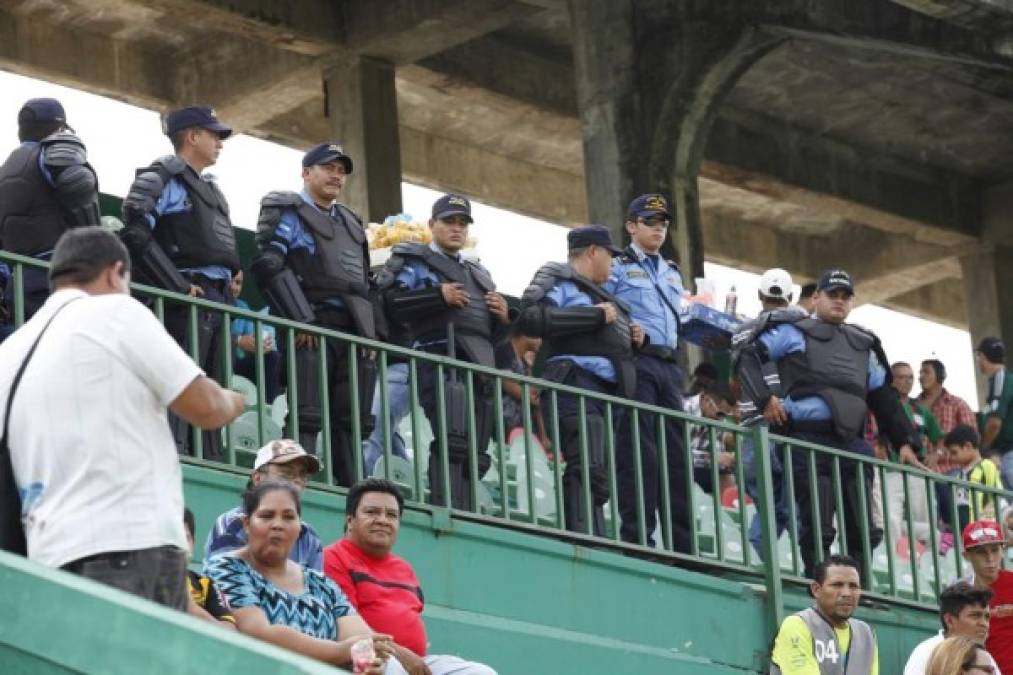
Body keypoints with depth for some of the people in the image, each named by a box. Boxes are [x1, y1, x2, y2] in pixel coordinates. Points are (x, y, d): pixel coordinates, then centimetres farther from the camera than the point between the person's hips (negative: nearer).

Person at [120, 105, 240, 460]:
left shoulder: (208, 188, 25)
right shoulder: (164, 179, -3)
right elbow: (135, 234, -16)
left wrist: (231, 281, 13)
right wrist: (178, 285, -17)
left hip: (219, 298, 9)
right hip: (188, 298, -9)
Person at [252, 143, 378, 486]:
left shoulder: (351, 223, 27)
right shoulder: (288, 212, 5)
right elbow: (269, 266, -10)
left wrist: (370, 333, 12)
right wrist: (301, 321, -17)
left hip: (353, 331, 7)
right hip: (312, 328, -7)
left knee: (351, 422, 3)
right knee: (307, 418, -13)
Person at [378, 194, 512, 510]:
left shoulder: (477, 272, 33)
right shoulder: (413, 261, 14)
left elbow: (493, 333, 33)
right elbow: (389, 302, -6)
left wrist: (504, 317, 10)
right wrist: (439, 296, -11)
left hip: (481, 365, 7)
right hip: (442, 356, -7)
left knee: (475, 452, 0)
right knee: (452, 441, -23)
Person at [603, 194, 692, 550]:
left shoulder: (672, 273, 26)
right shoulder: (617, 268, 5)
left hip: (668, 365, 7)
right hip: (636, 363, -7)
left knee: (676, 453, 2)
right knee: (639, 452, -11)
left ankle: (683, 541, 2)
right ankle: (637, 537, -12)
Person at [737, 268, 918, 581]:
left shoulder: (863, 344, 26)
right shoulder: (793, 332, 10)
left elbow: (884, 397, 27)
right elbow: (749, 357, 1)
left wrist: (904, 441, 18)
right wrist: (764, 398, -11)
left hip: (851, 443, 6)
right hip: (809, 439, -6)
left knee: (864, 529, 3)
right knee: (818, 528, -10)